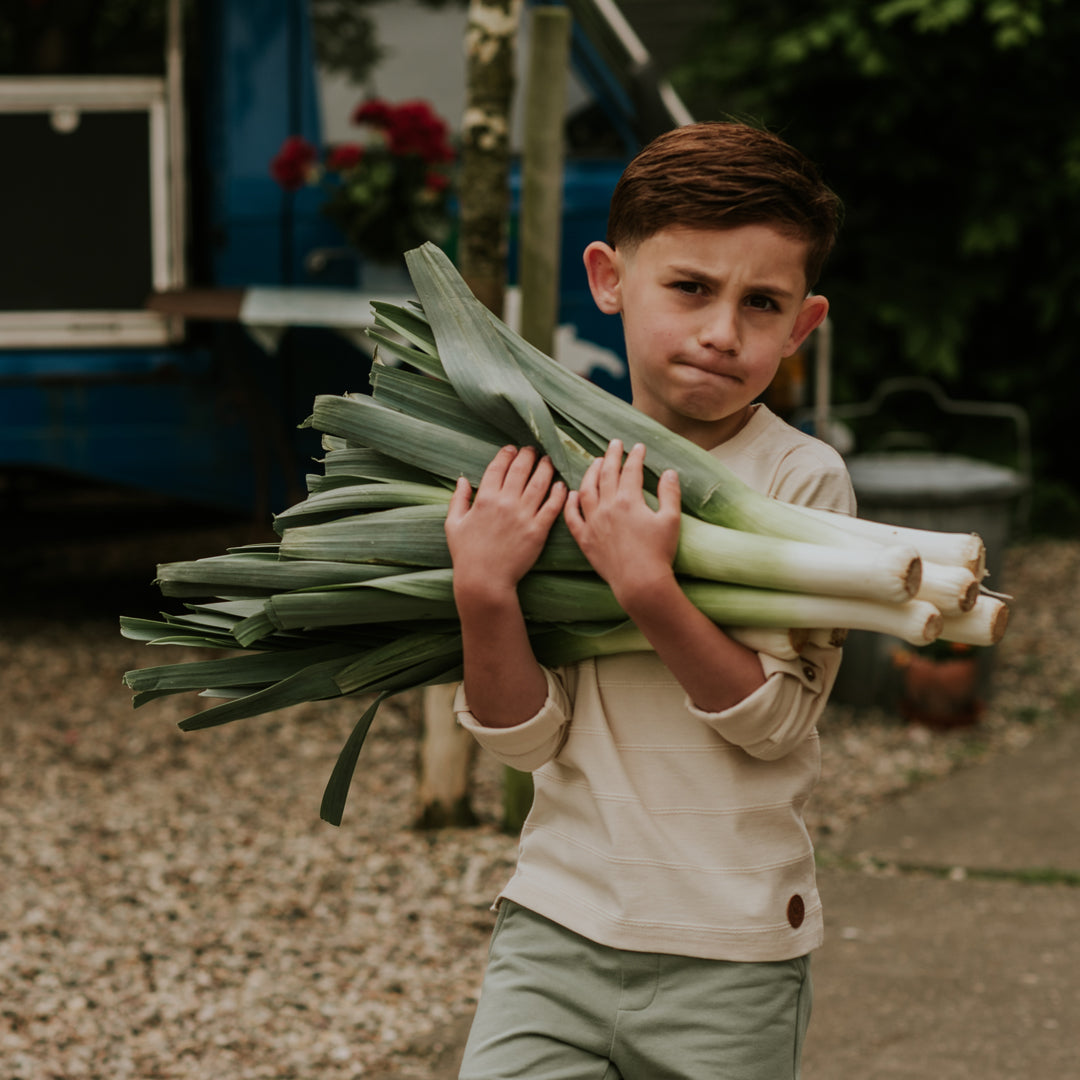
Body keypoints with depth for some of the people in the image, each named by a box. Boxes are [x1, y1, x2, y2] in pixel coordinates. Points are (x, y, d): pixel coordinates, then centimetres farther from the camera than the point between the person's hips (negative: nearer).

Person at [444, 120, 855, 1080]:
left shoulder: (801, 477, -8)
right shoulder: (551, 473, 0)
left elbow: (774, 722, -13)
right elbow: (527, 738, -2)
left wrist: (646, 586, -24)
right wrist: (484, 594, -18)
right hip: (557, 923, 2)